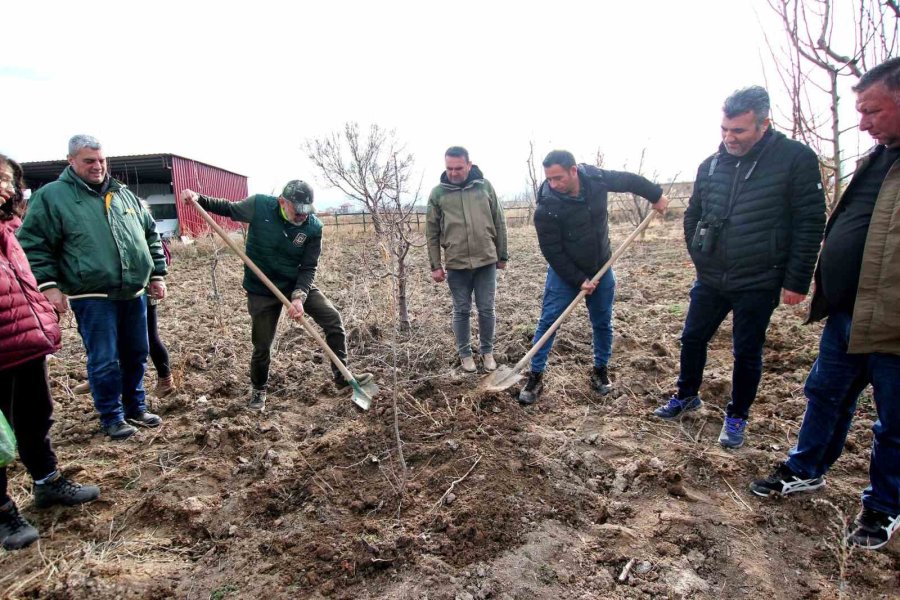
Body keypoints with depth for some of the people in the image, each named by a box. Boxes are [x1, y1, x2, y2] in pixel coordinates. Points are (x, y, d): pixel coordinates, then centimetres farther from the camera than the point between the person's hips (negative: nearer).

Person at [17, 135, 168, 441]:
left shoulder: (124, 194, 12)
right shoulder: (52, 196, -2)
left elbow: (150, 234, 17)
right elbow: (34, 244, -3)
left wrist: (157, 274, 12)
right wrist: (47, 284, -12)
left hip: (134, 293, 5)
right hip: (93, 297, -5)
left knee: (136, 355, 14)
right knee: (104, 361, 2)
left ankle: (135, 407, 30)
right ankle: (111, 416, 19)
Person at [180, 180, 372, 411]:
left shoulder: (313, 226, -17)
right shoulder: (259, 205, -18)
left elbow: (309, 268, -14)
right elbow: (229, 208, 3)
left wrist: (299, 297, -28)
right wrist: (198, 199, -12)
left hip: (298, 285, 1)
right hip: (261, 290, -1)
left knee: (333, 318, -12)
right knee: (262, 345, 6)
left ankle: (342, 376, 2)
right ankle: (258, 389, 33)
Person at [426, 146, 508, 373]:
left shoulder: (485, 186, 1)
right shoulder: (438, 193, -2)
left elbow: (499, 223, 7)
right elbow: (432, 232, 2)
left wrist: (502, 255, 8)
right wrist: (435, 265, -1)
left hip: (486, 261, 1)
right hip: (456, 264, -1)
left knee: (486, 309, 9)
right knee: (462, 311, 9)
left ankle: (487, 351, 27)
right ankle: (465, 354, 26)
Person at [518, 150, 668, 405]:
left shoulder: (596, 178, -16)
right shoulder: (546, 208, -26)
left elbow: (628, 180, 5)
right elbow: (552, 252, -20)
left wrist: (656, 195, 15)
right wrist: (578, 280, -20)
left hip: (601, 268, 4)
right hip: (564, 272, -3)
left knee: (602, 323, 11)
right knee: (548, 322, -4)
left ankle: (600, 370, 30)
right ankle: (535, 377, 7)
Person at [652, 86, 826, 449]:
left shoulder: (796, 159, -10)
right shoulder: (710, 165, 2)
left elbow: (810, 224, -11)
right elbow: (692, 216, 15)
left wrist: (797, 281, -12)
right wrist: (700, 258, 10)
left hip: (758, 284, -4)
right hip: (710, 280, 5)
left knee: (747, 354, 7)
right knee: (693, 339, 14)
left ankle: (737, 417, 27)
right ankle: (687, 396, 36)